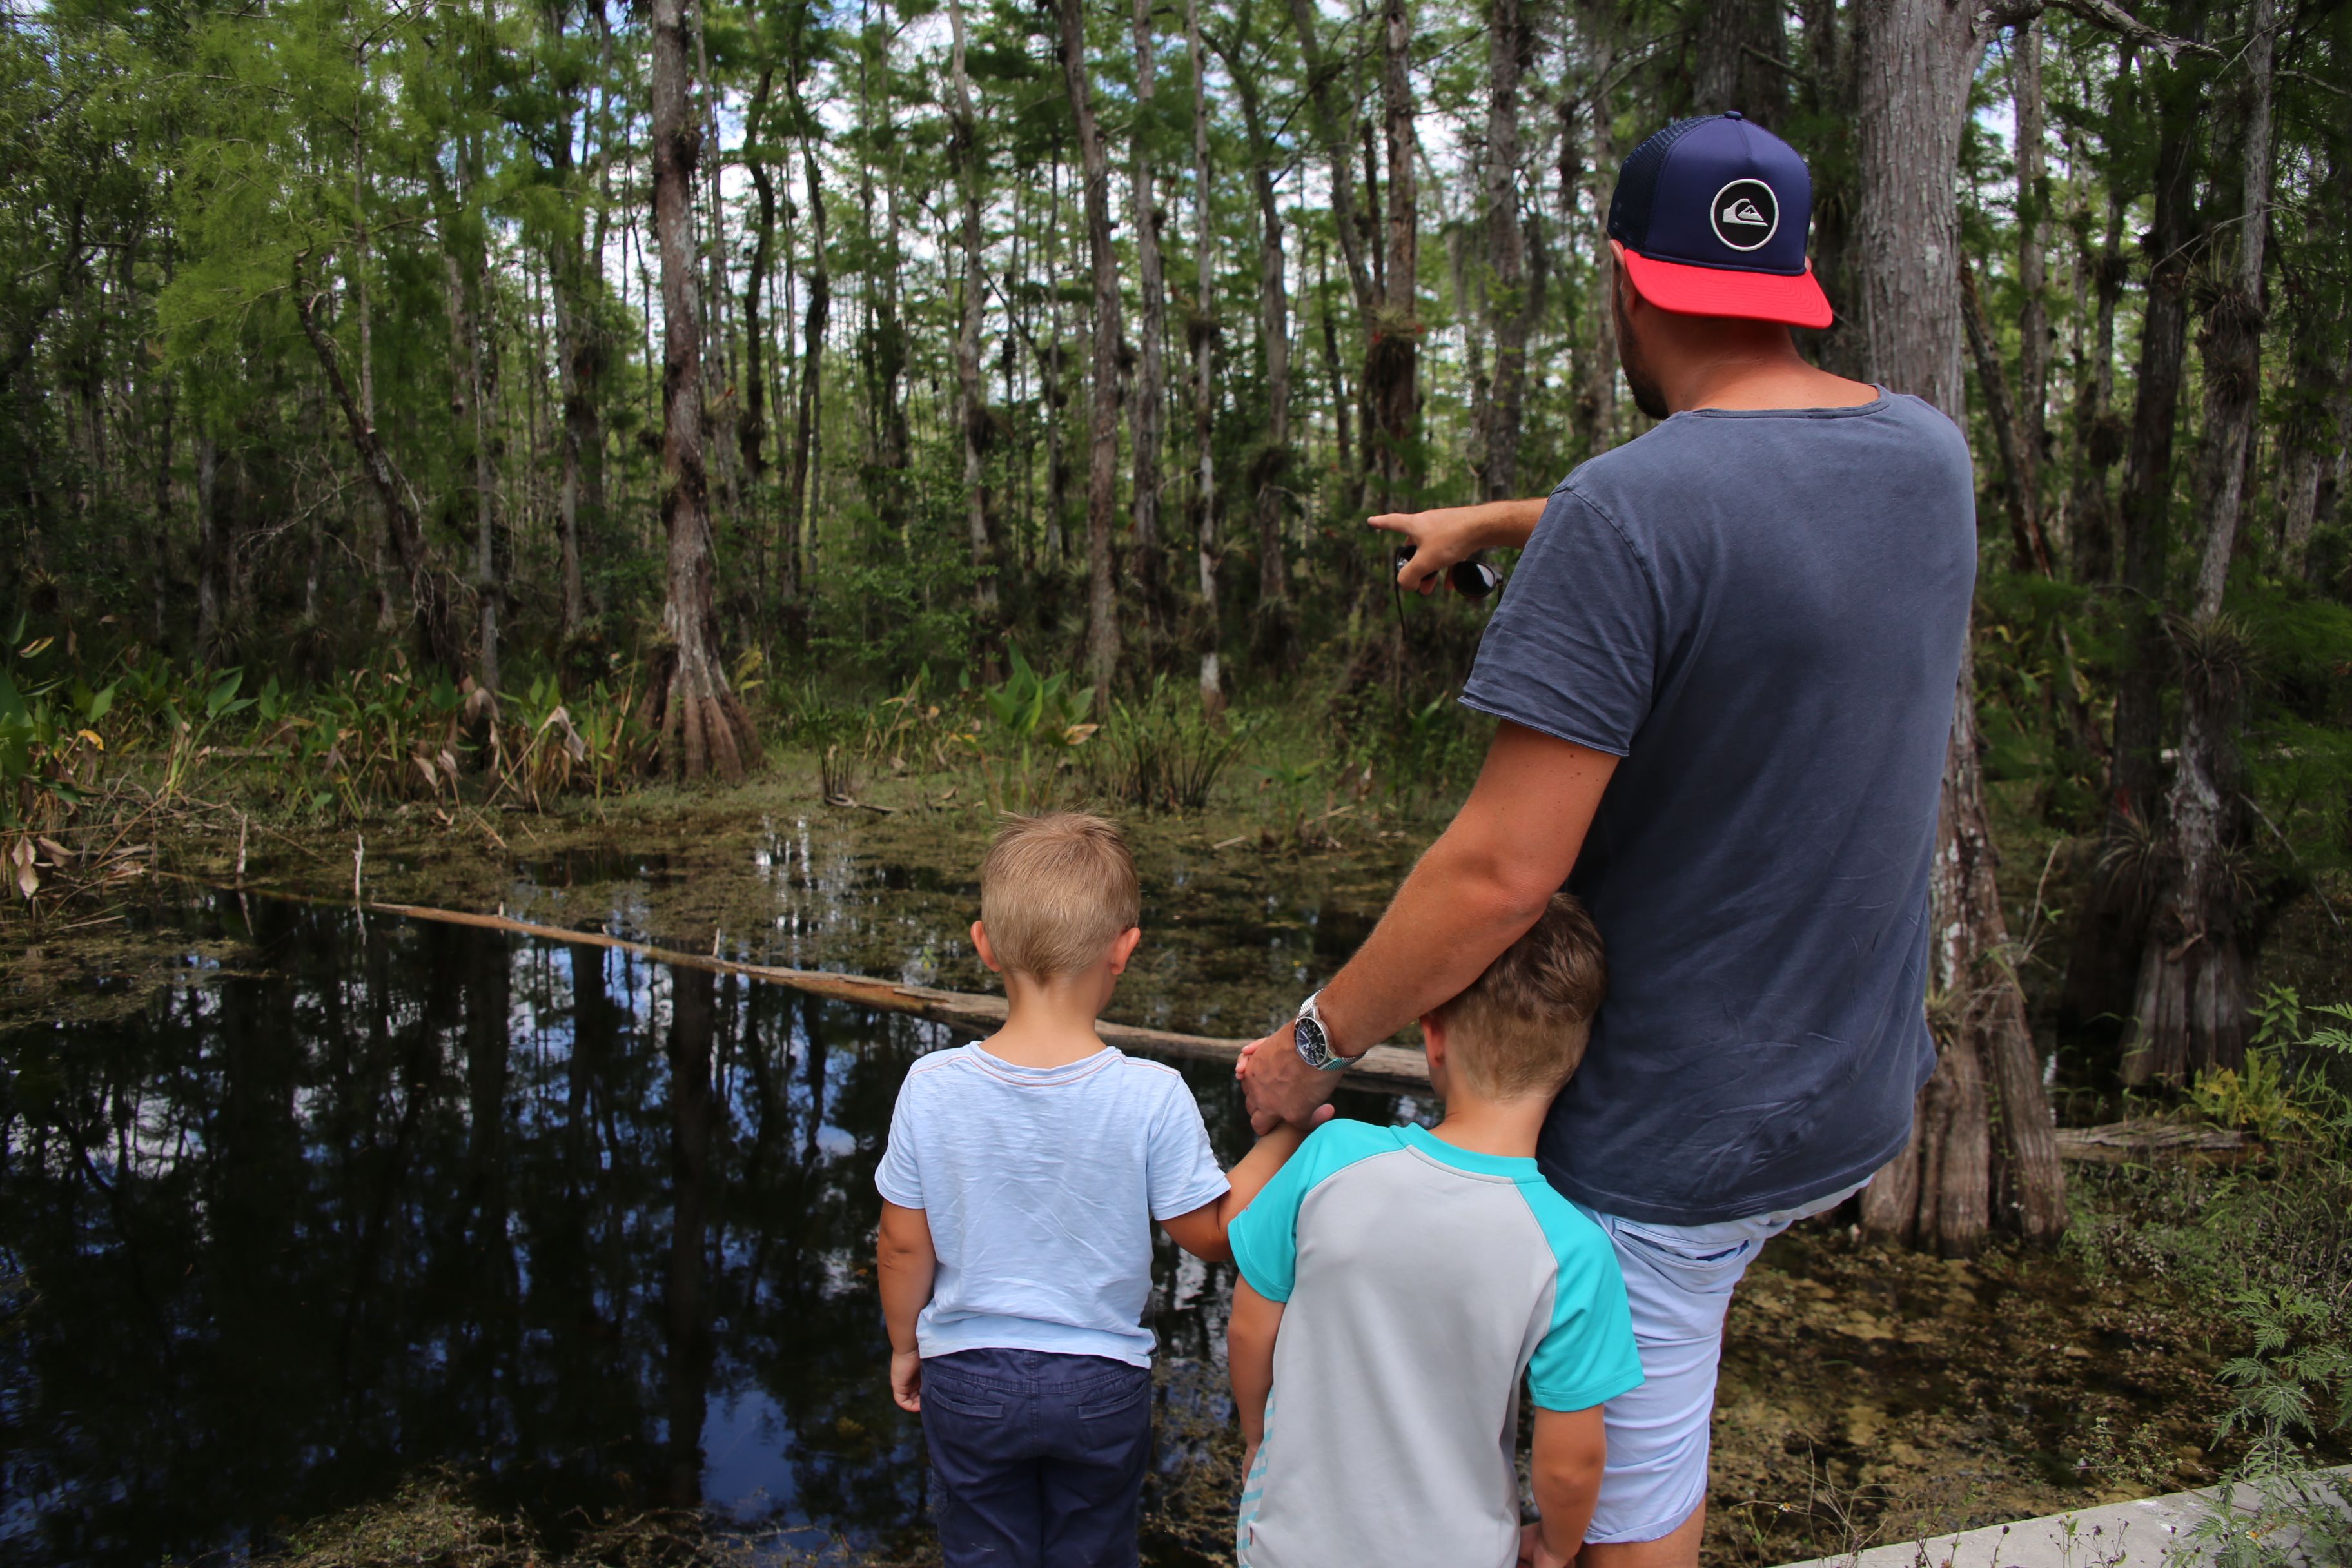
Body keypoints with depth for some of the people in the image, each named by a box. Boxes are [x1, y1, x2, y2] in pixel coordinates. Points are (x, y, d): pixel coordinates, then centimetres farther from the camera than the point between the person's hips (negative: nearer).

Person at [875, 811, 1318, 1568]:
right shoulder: (1153, 1096, -21)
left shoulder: (931, 1087, -16)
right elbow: (1214, 1235, -10)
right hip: (1101, 1387, 0)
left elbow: (904, 1247, -6)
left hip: (968, 1381, 1)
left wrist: (905, 1346, 11)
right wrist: (1284, 1134, -3)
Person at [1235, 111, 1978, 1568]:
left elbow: (1505, 871, -27)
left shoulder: (1627, 513, -24)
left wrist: (1313, 1044, -14)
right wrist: (1499, 520, 29)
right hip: (1862, 1095, 8)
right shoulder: (1930, 456, 0)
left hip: (1669, 1134, -8)